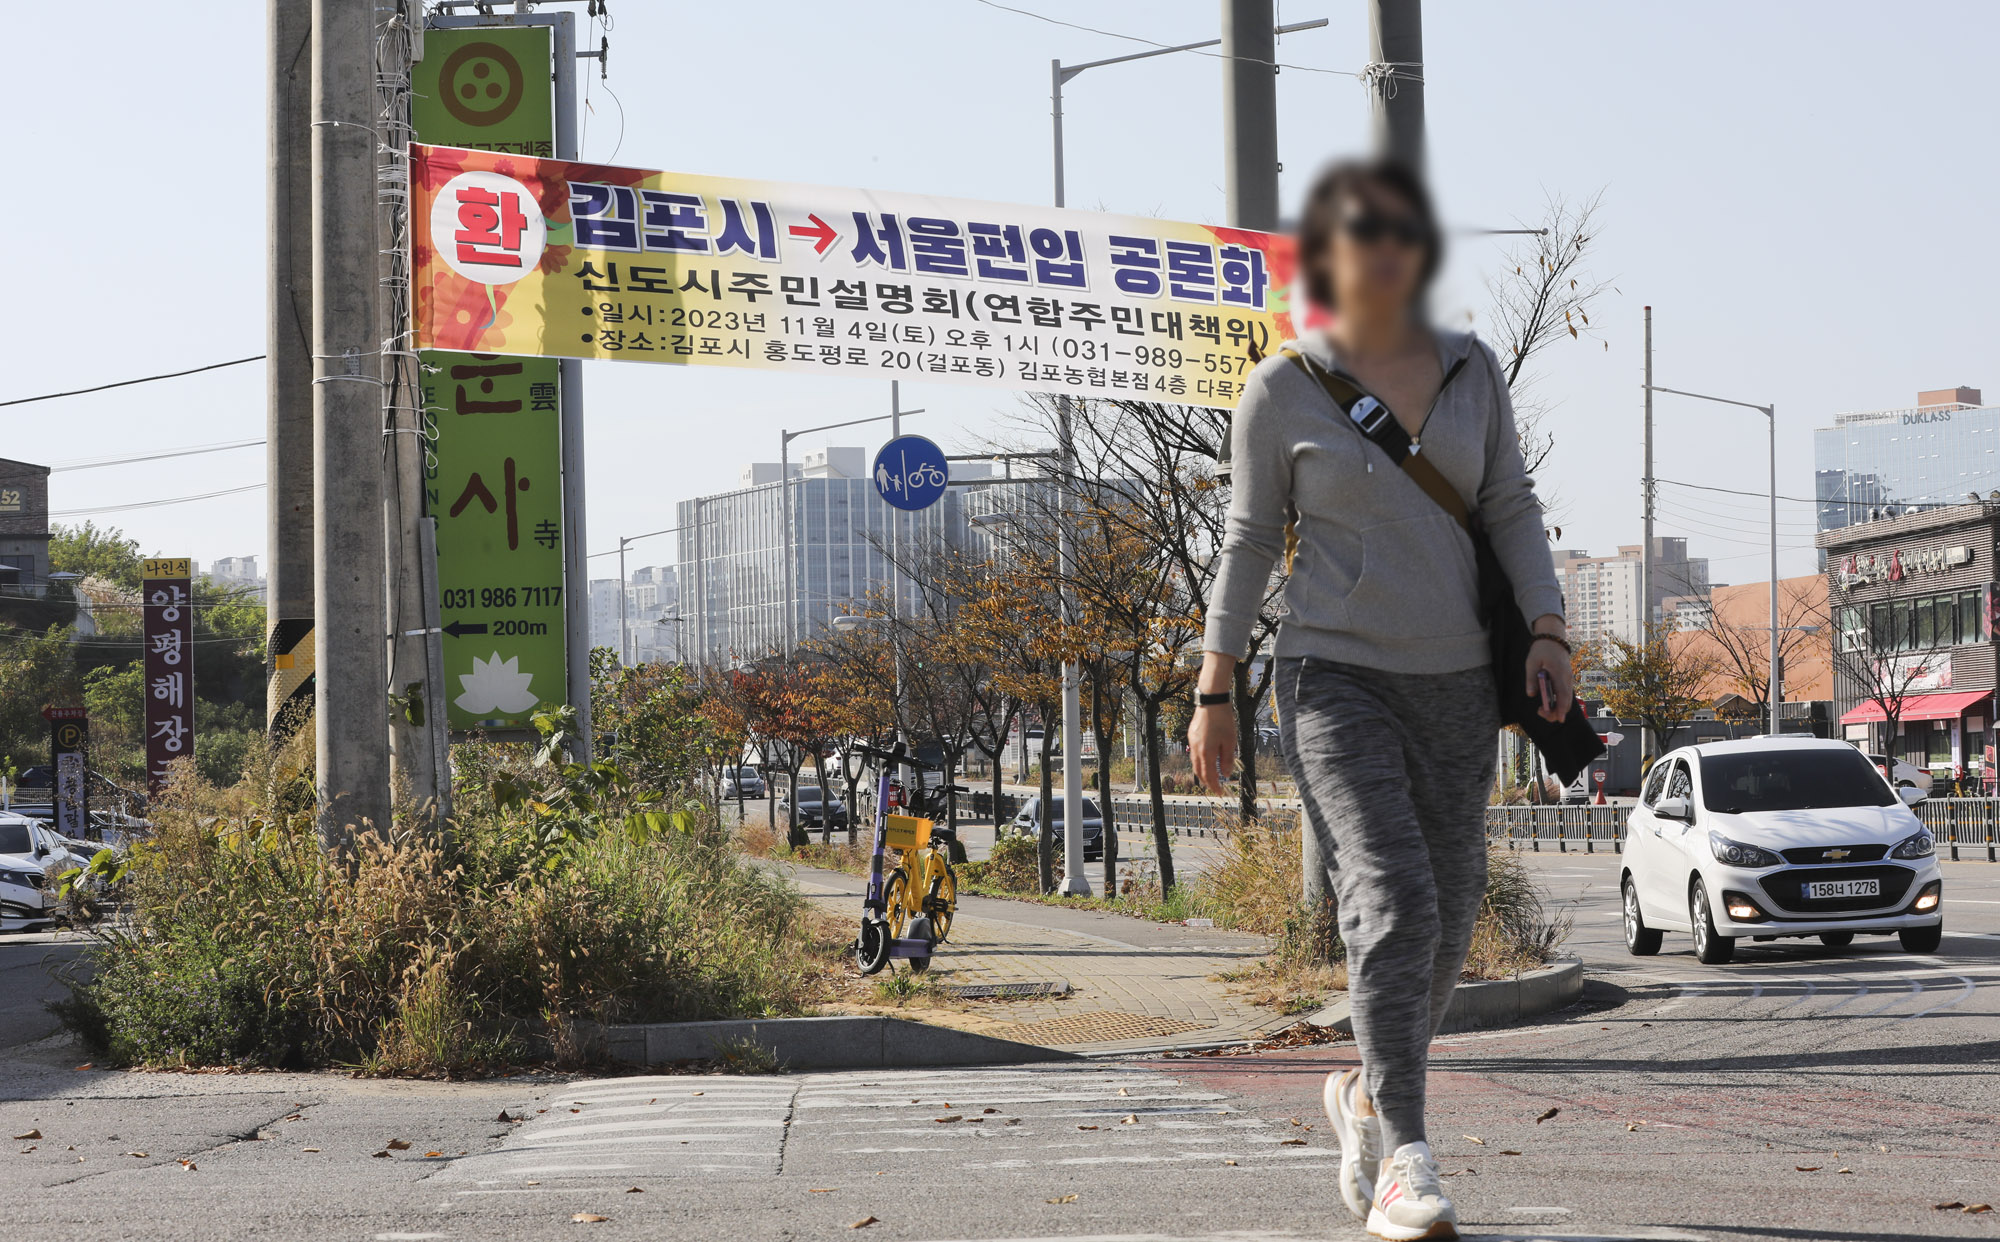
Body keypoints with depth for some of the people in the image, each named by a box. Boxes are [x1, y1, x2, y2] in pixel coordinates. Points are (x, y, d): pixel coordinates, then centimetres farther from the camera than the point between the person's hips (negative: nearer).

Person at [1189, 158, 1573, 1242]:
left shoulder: (1471, 371, 7)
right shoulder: (1283, 389, -2)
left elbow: (1511, 510, 9)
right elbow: (1250, 538, 3)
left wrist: (1546, 631, -5)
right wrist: (1214, 691, 2)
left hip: (1456, 685, 4)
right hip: (1336, 675, -4)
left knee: (1446, 919, 8)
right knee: (1391, 905, -20)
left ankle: (1365, 1093, 35)